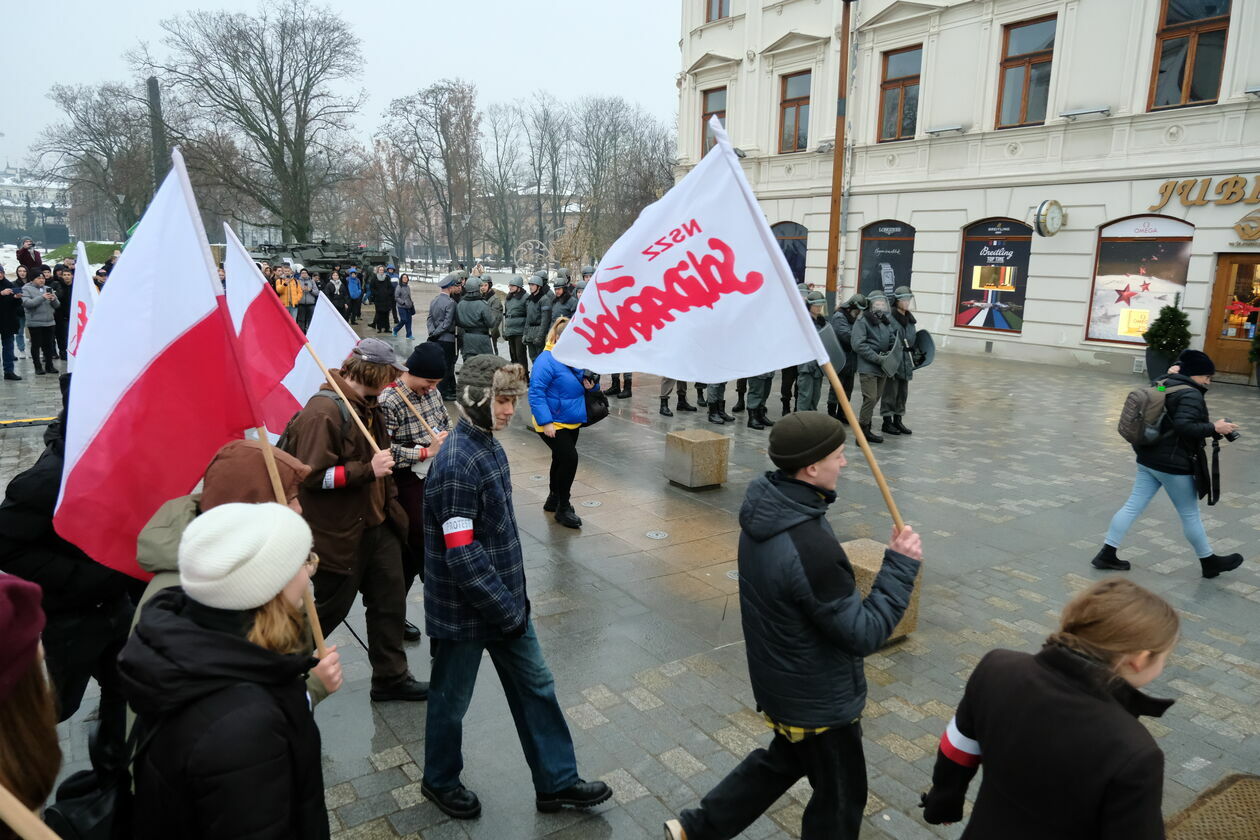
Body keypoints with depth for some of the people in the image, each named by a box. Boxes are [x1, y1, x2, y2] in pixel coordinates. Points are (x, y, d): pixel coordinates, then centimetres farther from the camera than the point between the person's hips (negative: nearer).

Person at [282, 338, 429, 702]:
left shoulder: (368, 407, 9)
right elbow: (312, 477, -25)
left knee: (390, 602, 12)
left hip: (376, 525, 9)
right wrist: (367, 470, -29)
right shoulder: (323, 412, -22)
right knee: (330, 609, 9)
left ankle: (391, 677, 26)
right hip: (339, 534, -8)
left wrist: (390, 505, 22)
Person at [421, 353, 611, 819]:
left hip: (505, 599, 8)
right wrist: (506, 609, -20)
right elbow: (461, 557, -28)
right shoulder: (456, 465, -26)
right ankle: (441, 781, 40)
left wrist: (513, 600, 15)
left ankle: (556, 782, 31)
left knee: (536, 686, 15)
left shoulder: (490, 446, 3)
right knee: (451, 701, 15)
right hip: (465, 611, -8)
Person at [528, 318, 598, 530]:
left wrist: (589, 385, -5)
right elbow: (536, 393, -22)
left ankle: (554, 498, 39)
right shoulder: (546, 361, -19)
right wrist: (546, 422, -26)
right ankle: (563, 508, -2)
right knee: (569, 458, -15)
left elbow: (577, 384, 20)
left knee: (561, 460, 20)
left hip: (572, 422, 8)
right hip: (553, 424, -8)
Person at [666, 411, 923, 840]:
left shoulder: (765, 505, -8)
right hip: (819, 699, -8)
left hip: (780, 680, 8)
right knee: (840, 800, 18)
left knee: (784, 759, 32)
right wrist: (901, 565, -21)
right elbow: (862, 635, -27)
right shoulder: (810, 548, -37)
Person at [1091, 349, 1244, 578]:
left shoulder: (1164, 385, 10)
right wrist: (1214, 428, -19)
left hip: (1148, 459, 8)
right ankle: (1209, 561, 26)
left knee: (1133, 506, 8)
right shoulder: (1191, 395, -16)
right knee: (1190, 515, 8)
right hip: (1173, 465, -8)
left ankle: (1106, 554, 8)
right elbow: (1184, 427, -28)